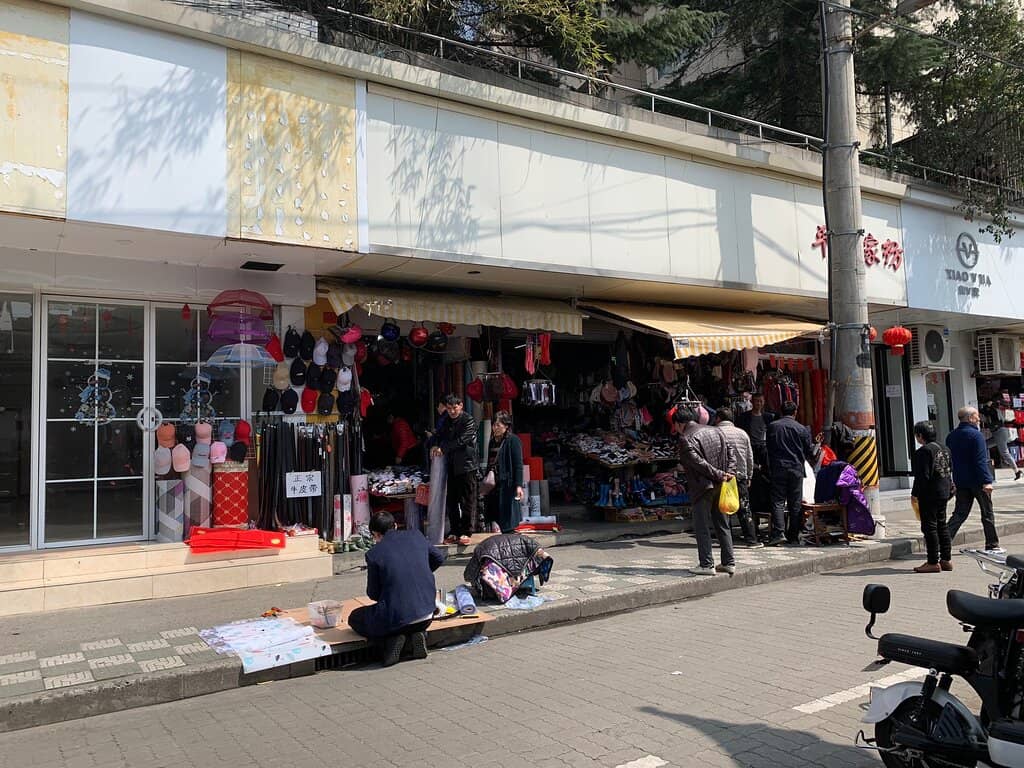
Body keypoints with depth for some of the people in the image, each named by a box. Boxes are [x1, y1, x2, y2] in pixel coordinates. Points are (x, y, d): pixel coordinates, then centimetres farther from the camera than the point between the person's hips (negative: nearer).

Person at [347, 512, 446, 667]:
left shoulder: (374, 554, -9)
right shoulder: (416, 536, 3)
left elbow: (373, 594, 1)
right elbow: (439, 557, 18)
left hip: (397, 618, -5)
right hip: (426, 615, 5)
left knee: (354, 618, 21)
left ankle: (392, 639, 0)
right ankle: (415, 634, 9)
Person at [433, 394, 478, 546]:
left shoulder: (469, 421, -6)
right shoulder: (447, 422, 16)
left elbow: (461, 440, -16)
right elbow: (441, 437, 21)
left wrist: (442, 448, -15)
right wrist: (435, 446, -1)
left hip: (466, 465, -7)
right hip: (451, 466, 7)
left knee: (467, 501, -3)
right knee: (451, 501, 9)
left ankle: (465, 532, 2)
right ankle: (454, 532, 16)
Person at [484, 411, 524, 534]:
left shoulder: (513, 440, -5)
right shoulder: (493, 441, 17)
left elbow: (518, 464, -11)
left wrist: (518, 485, -17)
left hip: (507, 484, -7)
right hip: (493, 485, 7)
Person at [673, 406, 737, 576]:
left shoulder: (686, 439, -11)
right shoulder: (715, 430, 12)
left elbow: (698, 463, -20)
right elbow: (730, 454, 8)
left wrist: (719, 475, -14)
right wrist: (729, 473, -2)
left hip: (702, 488, -7)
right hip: (720, 486, 7)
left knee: (702, 527, 1)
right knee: (722, 524, 14)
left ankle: (707, 565, 3)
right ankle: (729, 562, 18)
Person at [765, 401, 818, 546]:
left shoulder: (772, 427, 2)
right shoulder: (802, 429, 1)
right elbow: (809, 452, 9)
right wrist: (813, 459, 30)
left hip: (778, 468, 0)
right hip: (796, 469, 1)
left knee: (778, 501, -1)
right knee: (795, 504, 7)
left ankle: (779, 533, -15)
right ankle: (793, 536, 11)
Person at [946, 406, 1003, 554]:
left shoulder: (951, 436, 9)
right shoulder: (975, 435, -14)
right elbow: (981, 460, -19)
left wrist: (952, 480, 20)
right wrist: (986, 481, -20)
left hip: (960, 481, 6)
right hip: (977, 481, -6)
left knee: (960, 513, 7)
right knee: (987, 514, 7)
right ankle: (992, 546, 14)